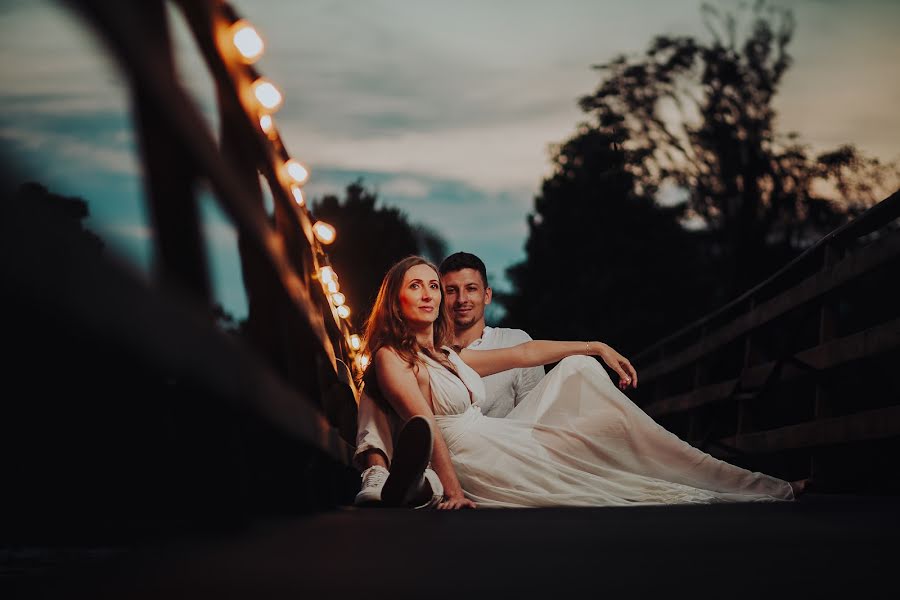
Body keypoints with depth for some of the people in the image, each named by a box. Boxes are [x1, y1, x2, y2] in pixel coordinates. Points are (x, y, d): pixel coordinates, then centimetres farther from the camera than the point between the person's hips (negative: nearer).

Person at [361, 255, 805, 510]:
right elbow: (426, 425, -20)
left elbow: (526, 353, 19)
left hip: (510, 446, 9)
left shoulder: (445, 356, 17)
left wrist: (599, 348, 19)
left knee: (577, 367, 6)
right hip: (477, 464, -9)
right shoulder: (391, 358, -8)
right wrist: (453, 493, -29)